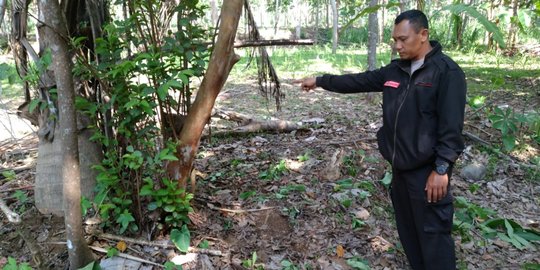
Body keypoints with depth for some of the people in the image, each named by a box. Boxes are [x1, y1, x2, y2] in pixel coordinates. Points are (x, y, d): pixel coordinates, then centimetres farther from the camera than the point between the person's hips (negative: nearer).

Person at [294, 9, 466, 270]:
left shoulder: (447, 71, -12)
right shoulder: (395, 70, 9)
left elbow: (451, 126, -17)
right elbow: (358, 81, 15)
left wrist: (441, 168, -20)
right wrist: (319, 80, 15)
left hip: (427, 170, -7)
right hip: (400, 165, 8)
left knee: (433, 232, 0)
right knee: (407, 228, 17)